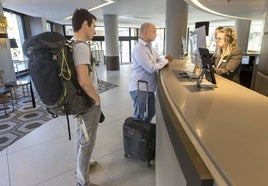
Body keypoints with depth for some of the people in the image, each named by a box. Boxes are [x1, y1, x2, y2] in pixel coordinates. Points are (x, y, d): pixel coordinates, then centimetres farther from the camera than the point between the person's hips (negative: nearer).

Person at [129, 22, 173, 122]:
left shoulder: (150, 47, 12)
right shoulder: (139, 48, -19)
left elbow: (157, 60, 19)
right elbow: (151, 68, -23)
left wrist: (165, 60, -3)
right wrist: (166, 60, -11)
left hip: (149, 87, 10)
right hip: (139, 88, -9)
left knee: (151, 112, 21)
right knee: (139, 117, 1)